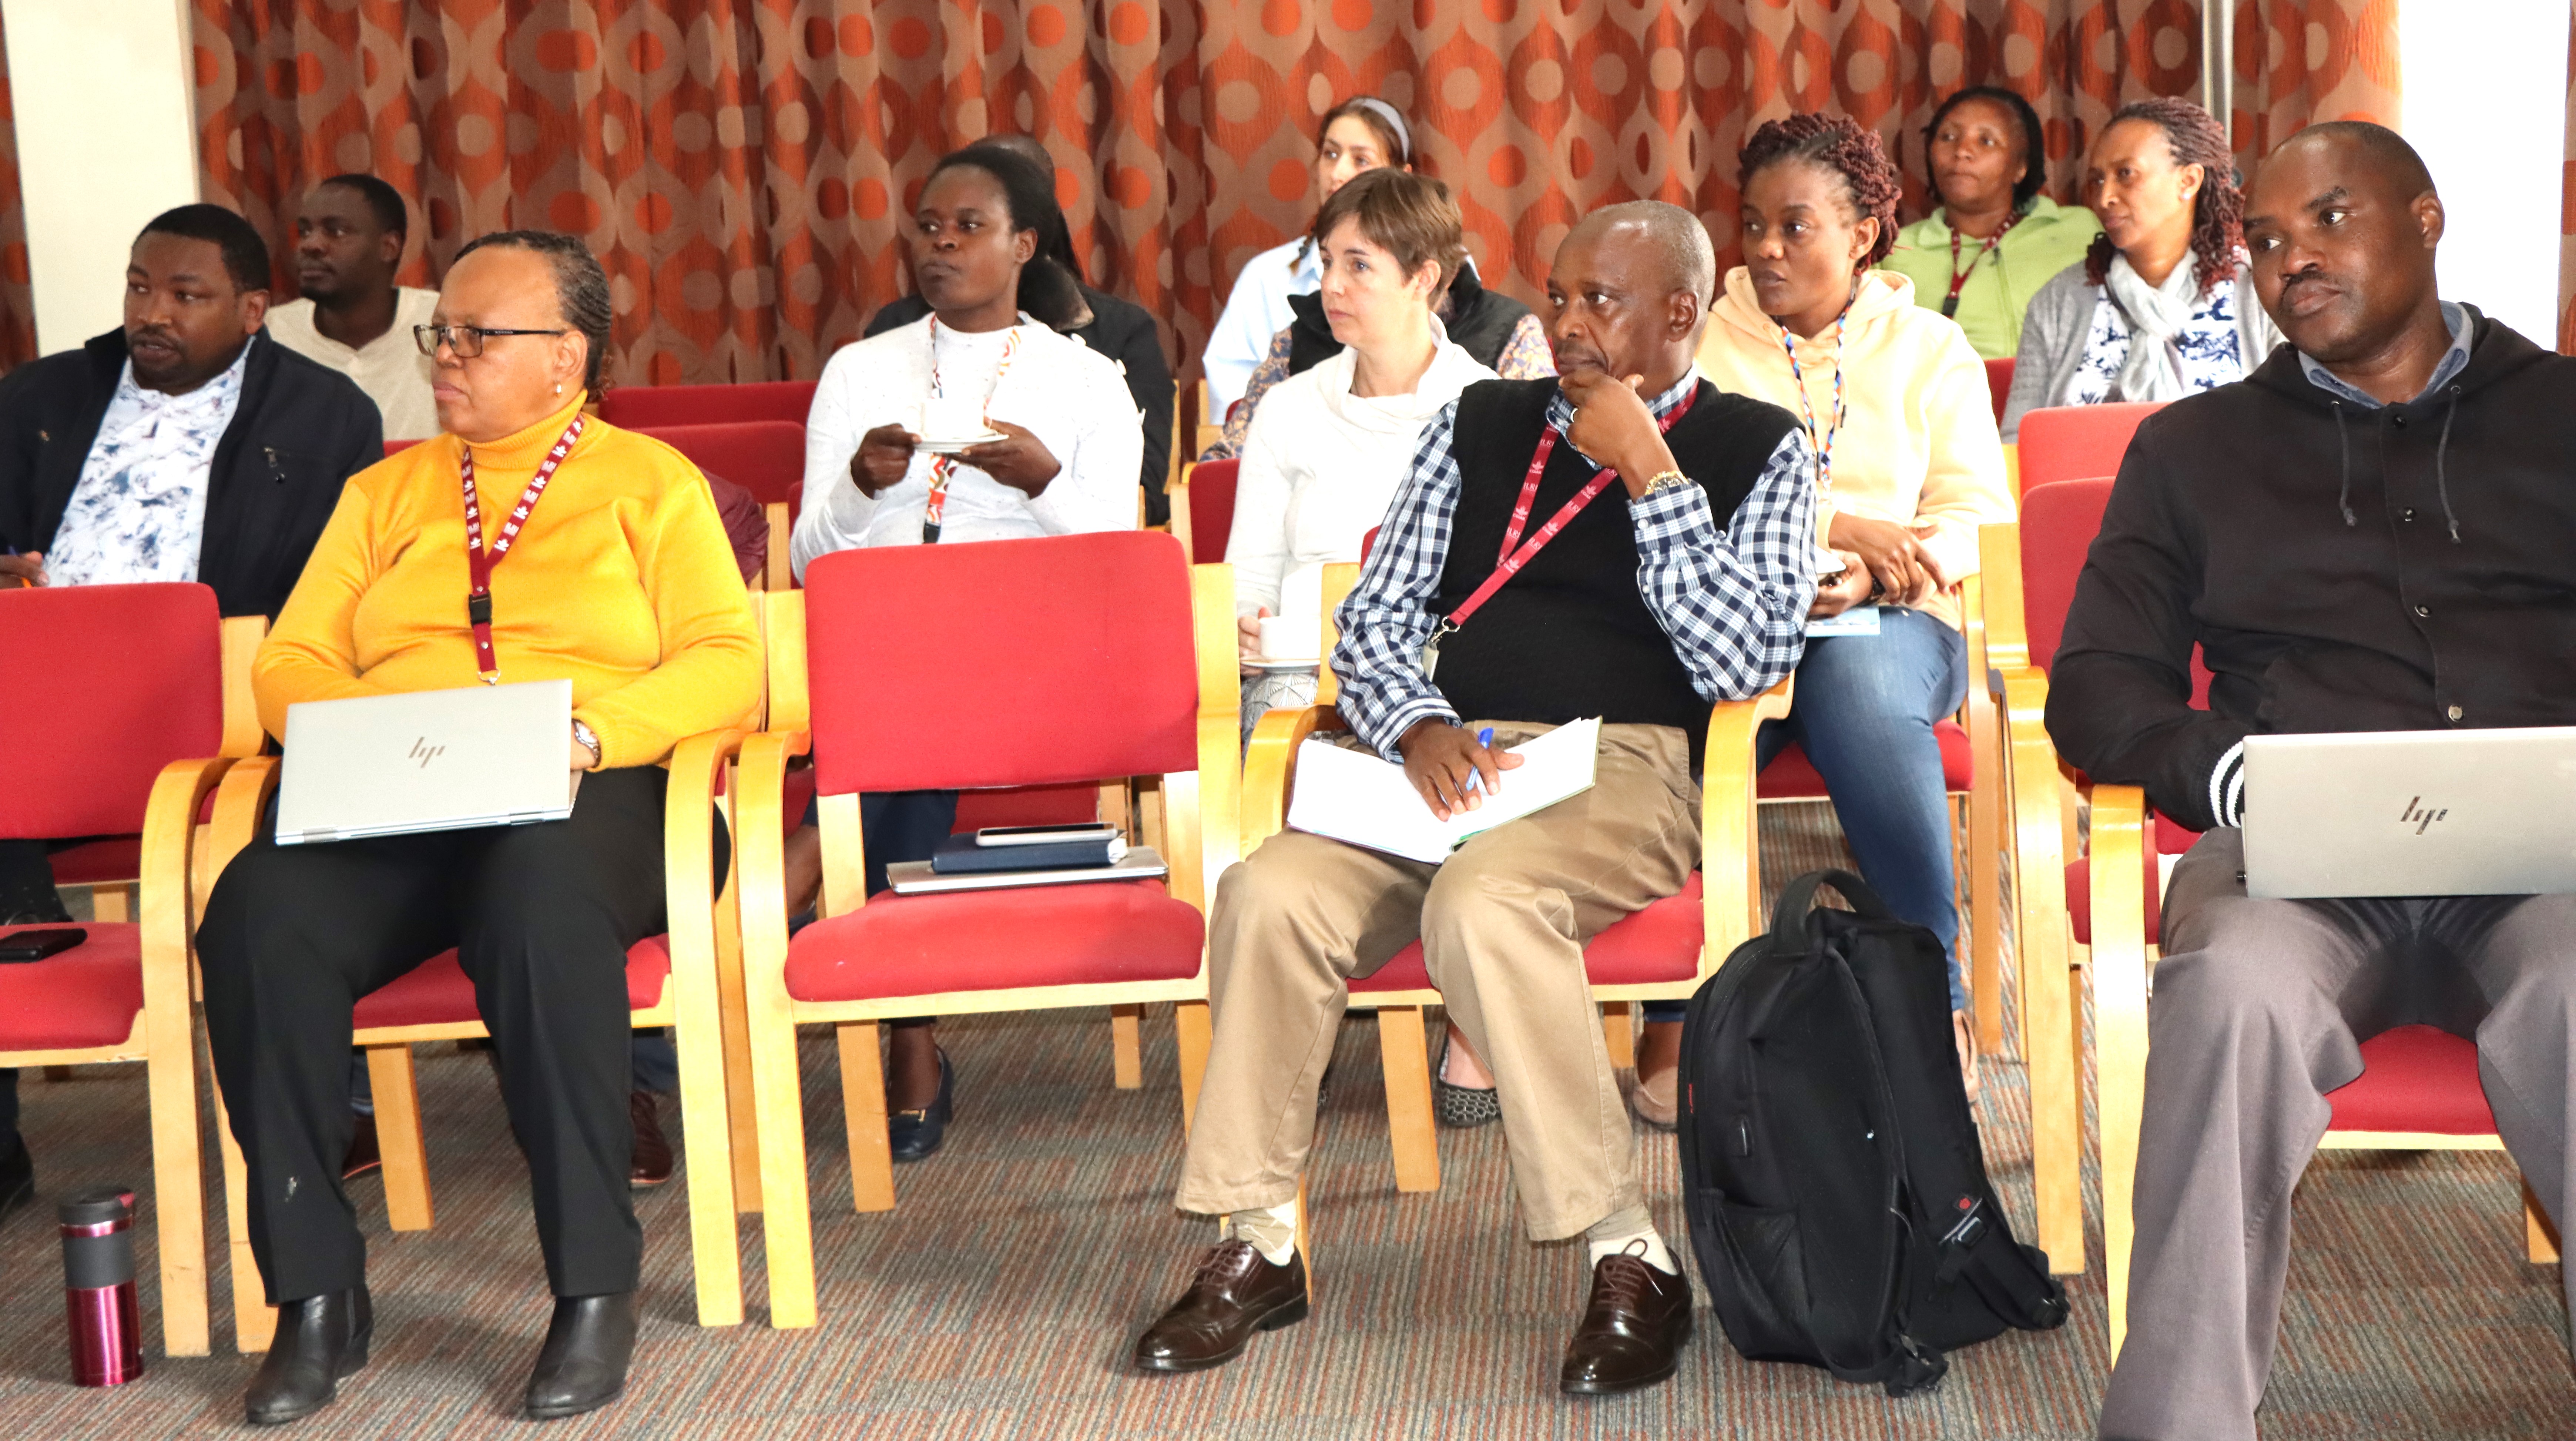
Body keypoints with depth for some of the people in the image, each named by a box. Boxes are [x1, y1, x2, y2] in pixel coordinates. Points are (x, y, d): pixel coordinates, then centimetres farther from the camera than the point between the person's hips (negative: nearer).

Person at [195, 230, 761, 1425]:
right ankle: (315, 1294, -20)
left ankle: (594, 1285, -28)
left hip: (584, 794, -3)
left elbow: (727, 664, 2)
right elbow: (291, 662, 16)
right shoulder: (385, 493, 26)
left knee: (540, 906, -40)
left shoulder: (650, 483, 15)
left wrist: (589, 731, -16)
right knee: (257, 915, -30)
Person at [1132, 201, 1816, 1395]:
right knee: (1269, 892, -24)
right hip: (1454, 762, 4)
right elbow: (1371, 623, 16)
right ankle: (1257, 1243, -11)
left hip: (1628, 769, -4)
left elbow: (1743, 664, -6)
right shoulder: (1481, 424, 19)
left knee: (1483, 901, -36)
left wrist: (1649, 471, -8)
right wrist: (1419, 726, -6)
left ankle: (1629, 1259, -25)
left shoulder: (1757, 450, 8)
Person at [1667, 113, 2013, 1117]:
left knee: (1861, 686, -37)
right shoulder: (1702, 345, 14)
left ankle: (1936, 996, -29)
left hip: (1890, 623, 0)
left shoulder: (1930, 350, 16)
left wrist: (1874, 571, -16)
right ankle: (1674, 1009, -28)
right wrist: (1837, 524, -13)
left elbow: (1978, 518, 5)